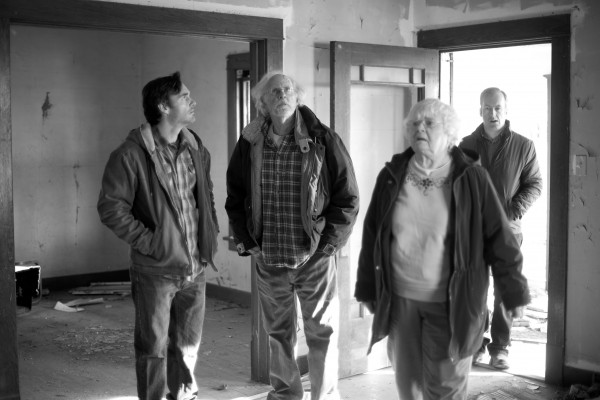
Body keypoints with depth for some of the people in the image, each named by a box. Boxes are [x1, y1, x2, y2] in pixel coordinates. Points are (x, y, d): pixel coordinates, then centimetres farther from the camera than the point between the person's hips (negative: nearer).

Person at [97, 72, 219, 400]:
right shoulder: (132, 154, -14)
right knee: (153, 349, 6)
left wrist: (210, 234, 8)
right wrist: (148, 241, -15)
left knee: (188, 346, 18)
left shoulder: (196, 148, 6)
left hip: (195, 267, 6)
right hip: (156, 269, -5)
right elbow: (110, 207, -14)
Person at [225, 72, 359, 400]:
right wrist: (247, 242, 5)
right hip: (268, 259, 3)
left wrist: (327, 243, -10)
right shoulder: (249, 145, 2)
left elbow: (347, 198, -5)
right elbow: (235, 198, 13)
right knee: (278, 332, 16)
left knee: (322, 333, 4)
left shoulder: (323, 141, -7)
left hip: (314, 258, -3)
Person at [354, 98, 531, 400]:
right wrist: (368, 290, 11)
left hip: (450, 304, -3)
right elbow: (372, 236, 8)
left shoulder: (471, 179, -9)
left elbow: (499, 239, -6)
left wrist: (513, 292, -4)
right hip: (400, 299, 3)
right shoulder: (391, 177, 0)